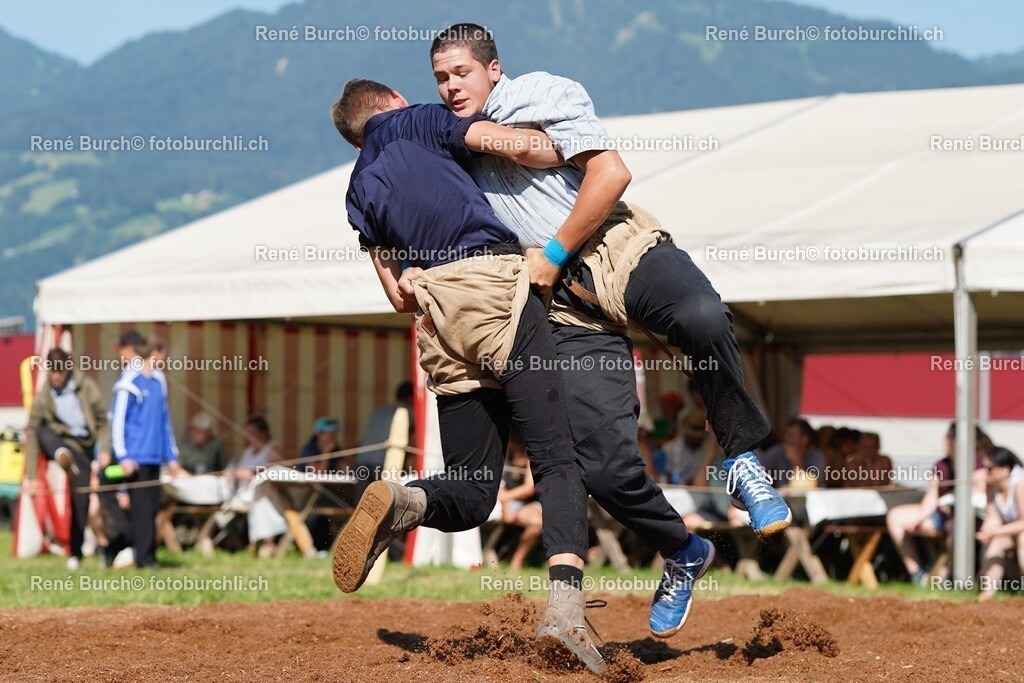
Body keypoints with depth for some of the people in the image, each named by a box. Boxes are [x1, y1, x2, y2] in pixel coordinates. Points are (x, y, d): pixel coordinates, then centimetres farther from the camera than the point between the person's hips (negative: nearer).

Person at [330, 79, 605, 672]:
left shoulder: (360, 190, 27)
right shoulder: (417, 122, 15)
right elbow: (524, 145, 4)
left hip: (437, 320, 5)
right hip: (496, 284, -5)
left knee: (471, 494, 11)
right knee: (557, 460, -11)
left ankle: (398, 504, -20)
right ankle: (566, 602, -29)